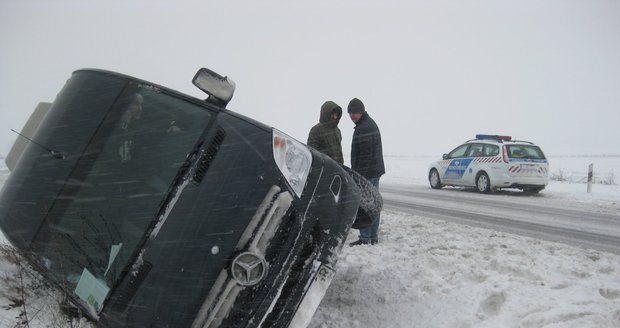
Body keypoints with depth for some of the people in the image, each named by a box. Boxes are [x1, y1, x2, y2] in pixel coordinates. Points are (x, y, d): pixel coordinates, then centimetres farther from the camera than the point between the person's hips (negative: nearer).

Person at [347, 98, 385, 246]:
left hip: (366, 172, -11)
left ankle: (365, 238, -2)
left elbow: (365, 155, -22)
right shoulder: (371, 123, 17)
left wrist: (358, 174, -19)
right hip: (375, 171, 11)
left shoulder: (363, 128, -18)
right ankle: (373, 237, 21)